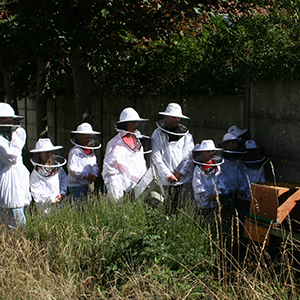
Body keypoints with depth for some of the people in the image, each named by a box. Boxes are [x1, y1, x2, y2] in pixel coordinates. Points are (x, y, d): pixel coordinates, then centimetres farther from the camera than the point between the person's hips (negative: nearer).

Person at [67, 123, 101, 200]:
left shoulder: (91, 151, 15)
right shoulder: (74, 151, -10)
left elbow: (95, 166, 17)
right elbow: (72, 169, -16)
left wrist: (94, 174, -6)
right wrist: (87, 175, -16)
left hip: (88, 185, 7)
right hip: (76, 185, -7)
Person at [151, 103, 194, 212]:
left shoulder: (187, 136, 14)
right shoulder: (158, 134, 6)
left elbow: (190, 157, 9)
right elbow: (156, 157, -1)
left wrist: (182, 172, -5)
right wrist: (168, 175, -8)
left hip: (184, 180, 2)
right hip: (165, 181, -2)